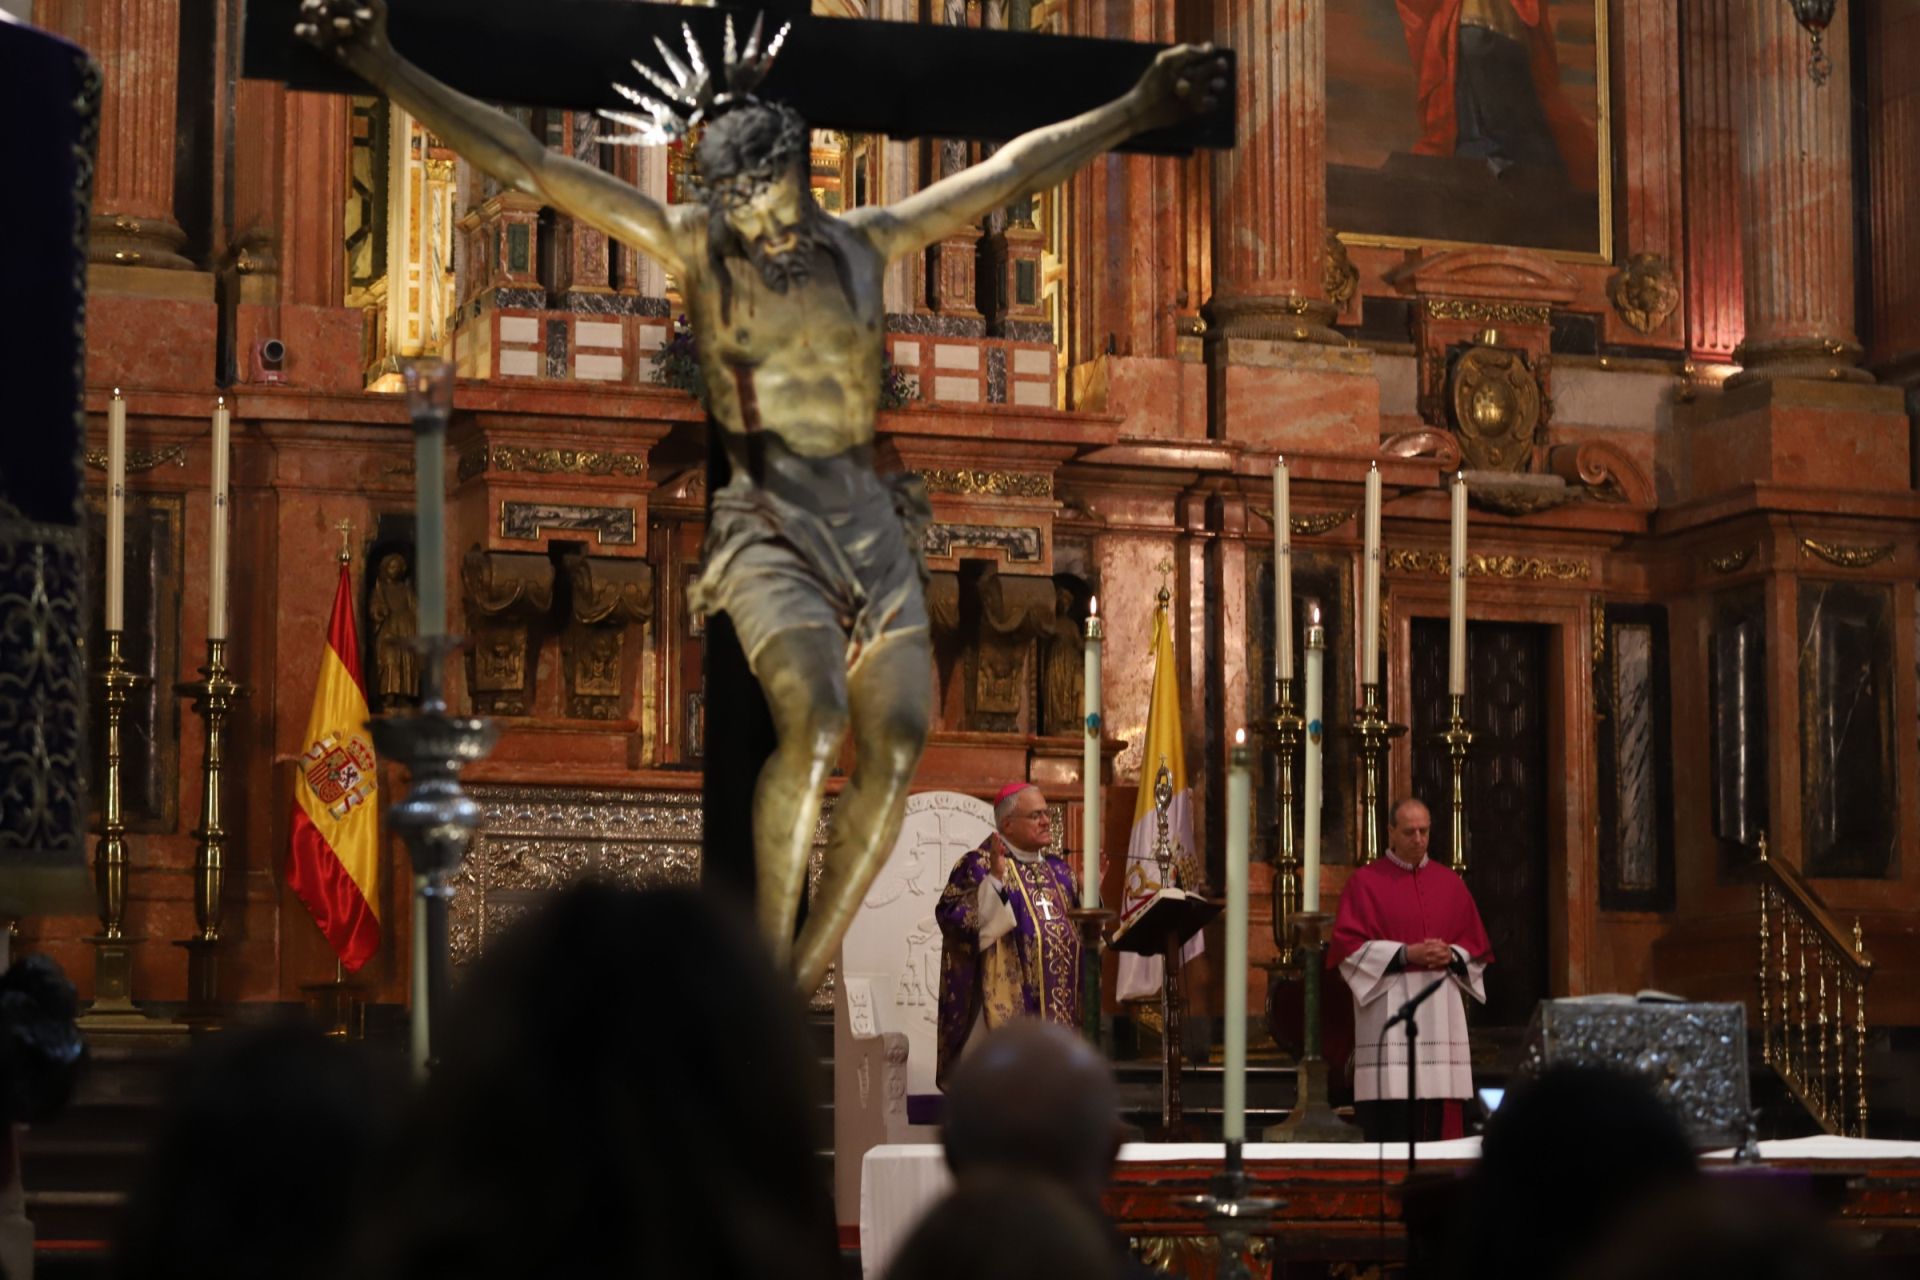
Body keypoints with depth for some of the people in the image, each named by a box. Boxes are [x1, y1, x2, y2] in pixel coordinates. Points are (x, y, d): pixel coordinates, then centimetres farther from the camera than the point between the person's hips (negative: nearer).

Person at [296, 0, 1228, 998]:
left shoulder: (863, 243, 11)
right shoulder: (694, 244, 2)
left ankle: (800, 987, 1)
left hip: (870, 519, 4)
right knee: (812, 727, -27)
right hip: (766, 522, -4)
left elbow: (1012, 170, 18)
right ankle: (762, 966, -12)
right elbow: (523, 163, -3)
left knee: (896, 750, -11)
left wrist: (1137, 110, 19)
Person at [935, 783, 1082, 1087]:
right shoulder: (978, 866, -6)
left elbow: (1082, 929, 22)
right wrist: (995, 879, -26)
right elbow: (956, 920, -19)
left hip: (1058, 1009, 7)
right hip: (1007, 1006, -7)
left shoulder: (1057, 869, 15)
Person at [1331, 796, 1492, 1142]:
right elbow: (1348, 945, -4)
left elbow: (1477, 946, 16)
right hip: (1388, 1007, -4)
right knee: (1391, 1119, -11)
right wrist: (1406, 954, -13)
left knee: (1436, 1113, -1)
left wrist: (1451, 955, -6)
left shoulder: (1450, 883, 14)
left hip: (1440, 1008, 4)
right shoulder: (1366, 881, 3)